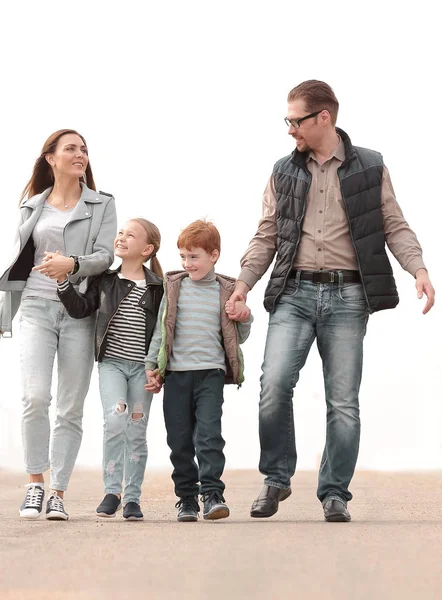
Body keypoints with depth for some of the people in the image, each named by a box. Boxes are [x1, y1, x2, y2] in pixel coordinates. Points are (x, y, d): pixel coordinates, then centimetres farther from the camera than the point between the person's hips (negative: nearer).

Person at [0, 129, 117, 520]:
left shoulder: (102, 205, 10)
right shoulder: (32, 206, 15)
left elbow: (105, 256, -2)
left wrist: (72, 264, -23)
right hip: (37, 307, 0)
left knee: (71, 409, -2)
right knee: (36, 397, -17)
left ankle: (58, 494, 4)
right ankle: (36, 484, -3)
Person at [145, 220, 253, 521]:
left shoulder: (227, 292, 6)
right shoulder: (174, 287, 8)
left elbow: (238, 338, 14)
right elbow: (161, 330, 14)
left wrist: (244, 318, -4)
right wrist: (151, 365, 9)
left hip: (211, 374, -2)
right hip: (176, 374, 2)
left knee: (209, 434, -14)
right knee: (180, 440, 3)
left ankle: (212, 493, -12)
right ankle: (186, 498, 12)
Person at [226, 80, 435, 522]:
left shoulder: (370, 168, 6)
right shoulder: (284, 172, 12)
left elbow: (394, 226, 6)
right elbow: (266, 236, 13)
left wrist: (418, 269, -9)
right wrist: (243, 283, 2)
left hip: (347, 295, -1)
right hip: (294, 292, 1)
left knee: (343, 401, 0)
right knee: (274, 383, -15)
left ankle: (334, 493, 10)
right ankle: (276, 478, 2)